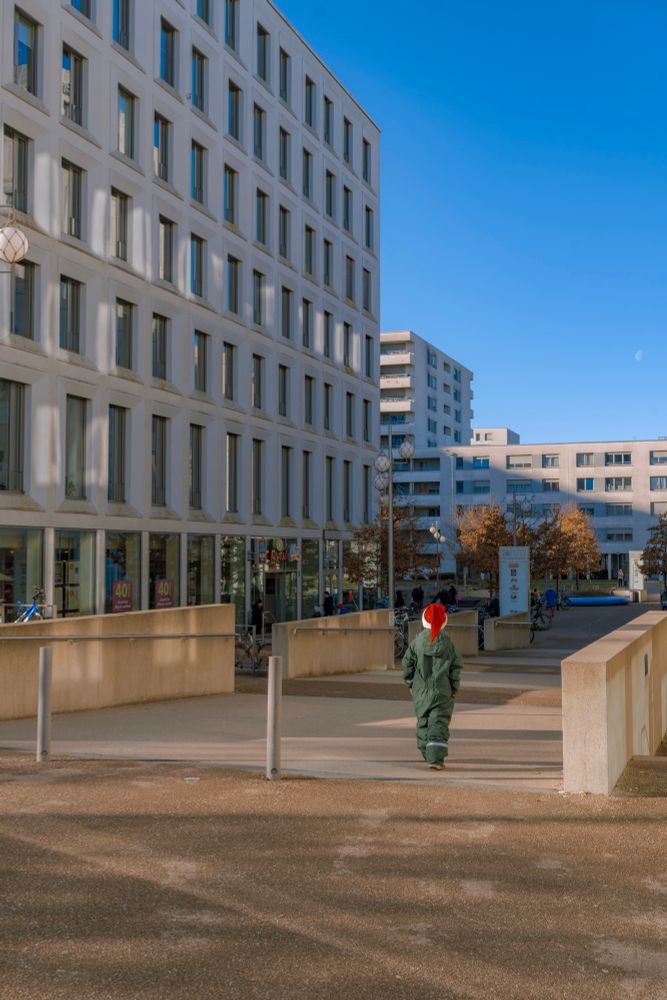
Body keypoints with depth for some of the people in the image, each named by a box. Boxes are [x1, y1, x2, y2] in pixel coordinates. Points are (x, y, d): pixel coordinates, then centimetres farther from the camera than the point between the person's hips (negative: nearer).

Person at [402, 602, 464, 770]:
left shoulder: (418, 641, -4)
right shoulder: (448, 643, -5)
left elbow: (407, 662, 1)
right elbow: (456, 666, -1)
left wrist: (410, 682, 14)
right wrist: (454, 687, 9)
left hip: (421, 691, 2)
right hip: (442, 692, -2)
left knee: (423, 721, 18)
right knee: (439, 724, -3)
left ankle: (427, 753, 31)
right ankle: (436, 758, -15)